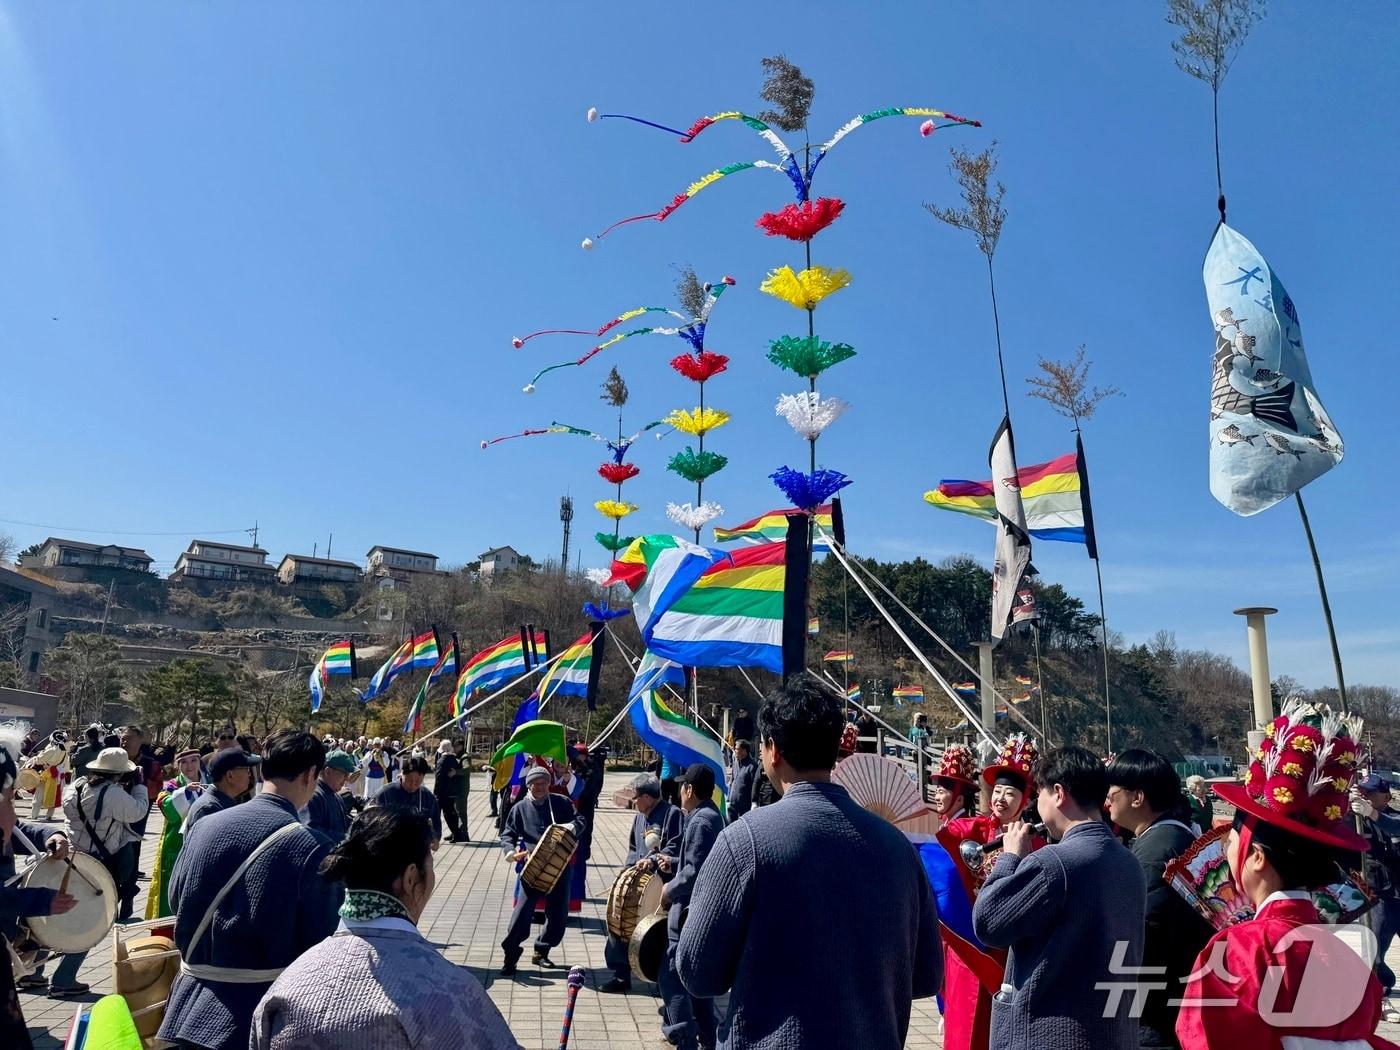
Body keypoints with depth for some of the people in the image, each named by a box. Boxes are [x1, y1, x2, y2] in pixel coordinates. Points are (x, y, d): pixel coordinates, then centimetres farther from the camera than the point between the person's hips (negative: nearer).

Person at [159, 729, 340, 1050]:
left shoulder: (203, 826, -4)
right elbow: (320, 944, -15)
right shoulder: (312, 848, -20)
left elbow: (177, 899, 11)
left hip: (191, 1006, 5)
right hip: (263, 1012, -5)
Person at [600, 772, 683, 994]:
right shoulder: (639, 817, 16)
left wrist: (653, 860, -27)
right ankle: (622, 975, 22)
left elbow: (676, 848, -18)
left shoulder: (672, 814, -11)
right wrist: (629, 866, 7)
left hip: (663, 884, -8)